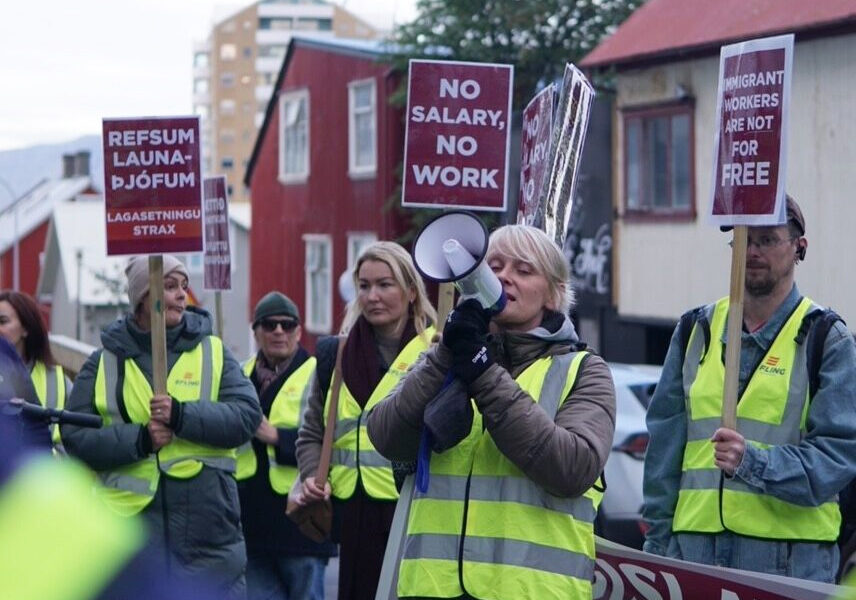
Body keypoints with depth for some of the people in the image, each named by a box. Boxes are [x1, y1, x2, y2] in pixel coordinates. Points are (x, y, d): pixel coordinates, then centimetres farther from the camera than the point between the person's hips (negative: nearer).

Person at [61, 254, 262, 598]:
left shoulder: (212, 351, 7)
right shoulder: (105, 362, 7)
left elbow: (247, 414, -5)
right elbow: (75, 434, -1)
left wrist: (183, 415, -19)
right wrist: (139, 440, -15)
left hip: (206, 522, 0)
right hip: (130, 518, 0)